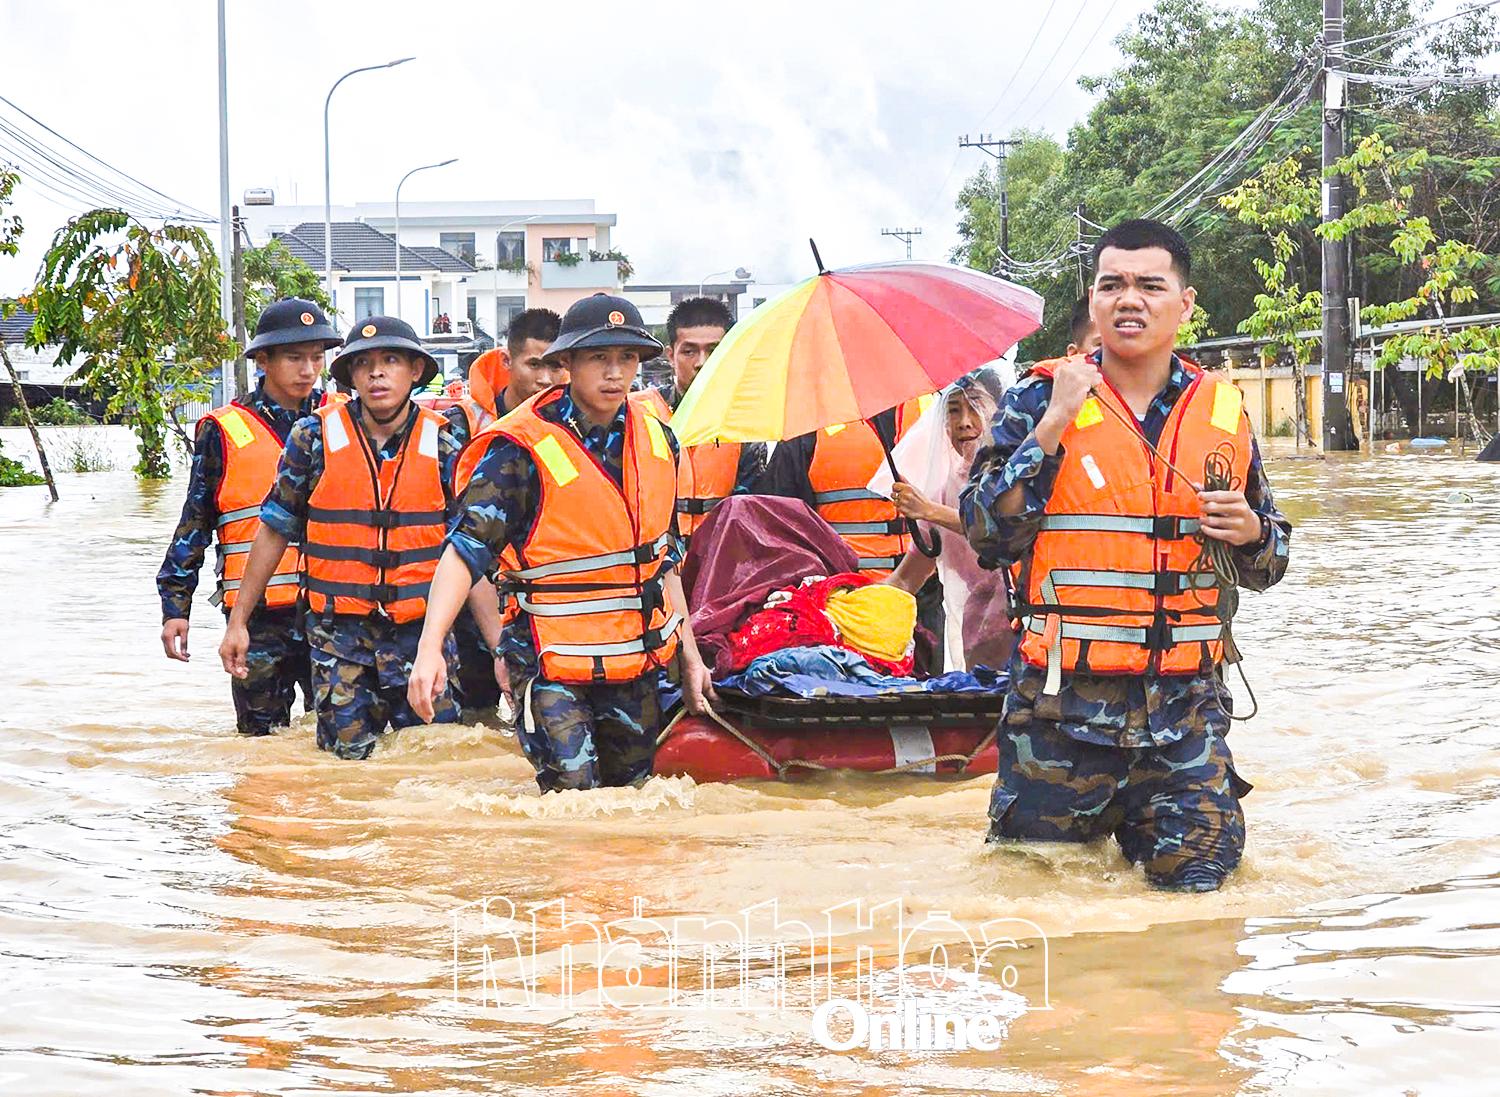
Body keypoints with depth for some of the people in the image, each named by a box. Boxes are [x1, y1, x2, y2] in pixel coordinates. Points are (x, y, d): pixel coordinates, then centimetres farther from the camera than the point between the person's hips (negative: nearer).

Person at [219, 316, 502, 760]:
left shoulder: (442, 447, 0)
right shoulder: (315, 437, -2)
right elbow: (275, 531, 7)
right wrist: (238, 621, 8)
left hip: (421, 629, 1)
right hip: (338, 635, -1)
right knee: (348, 760, 0)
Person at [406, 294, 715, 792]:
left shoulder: (656, 438, 5)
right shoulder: (522, 449, -15)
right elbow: (466, 549, -17)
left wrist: (689, 654, 16)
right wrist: (430, 647, -28)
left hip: (637, 662, 6)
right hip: (552, 661, -6)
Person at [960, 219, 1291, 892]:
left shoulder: (1222, 412, 8)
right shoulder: (1040, 400, 0)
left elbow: (1266, 567, 17)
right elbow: (986, 534, -12)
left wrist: (1250, 532, -7)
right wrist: (1054, 423, -16)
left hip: (1185, 704, 2)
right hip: (1064, 701, -2)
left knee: (1197, 873, -1)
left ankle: (1134, 815, 28)